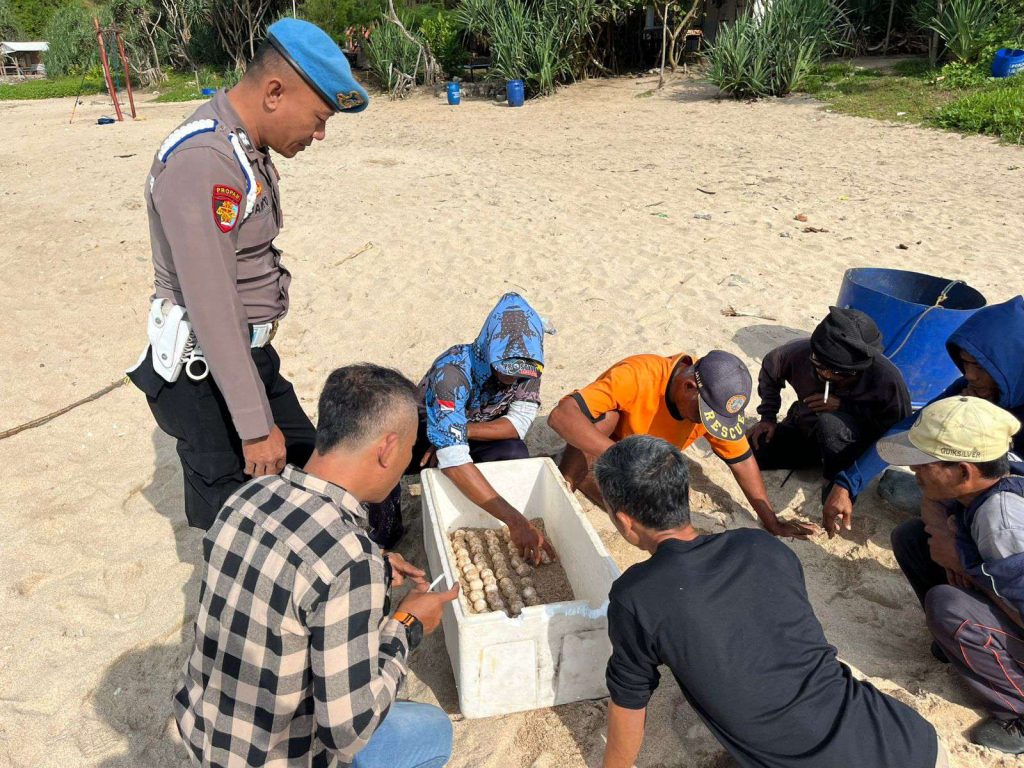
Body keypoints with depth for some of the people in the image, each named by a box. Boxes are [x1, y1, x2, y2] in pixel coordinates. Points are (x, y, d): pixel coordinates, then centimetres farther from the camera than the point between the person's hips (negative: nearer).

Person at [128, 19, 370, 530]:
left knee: (309, 465, 19)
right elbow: (211, 309, -26)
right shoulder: (201, 161, -24)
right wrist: (256, 426, -22)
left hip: (251, 355, 10)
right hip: (205, 373, -10)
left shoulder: (247, 147, 7)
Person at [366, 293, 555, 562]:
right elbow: (452, 459, -48)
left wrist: (461, 431, -34)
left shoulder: (529, 368, -21)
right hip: (425, 434, -3)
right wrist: (515, 520, -53)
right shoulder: (453, 370, -38)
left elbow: (518, 424, -19)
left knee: (515, 453, -29)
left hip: (477, 439, 4)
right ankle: (385, 533, -5)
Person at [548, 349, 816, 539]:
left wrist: (771, 521, -9)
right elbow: (560, 415, -48)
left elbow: (741, 460, -8)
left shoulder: (718, 401, -21)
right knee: (606, 417, -38)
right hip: (597, 448, -6)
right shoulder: (636, 376, -40)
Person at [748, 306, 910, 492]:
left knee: (830, 422, -39)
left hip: (854, 447, -5)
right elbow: (770, 367, -1)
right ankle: (818, 456, 11)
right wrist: (768, 417, -4)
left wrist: (844, 406, -30)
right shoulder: (802, 352, -24)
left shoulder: (886, 379, -33)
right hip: (804, 430, 5)